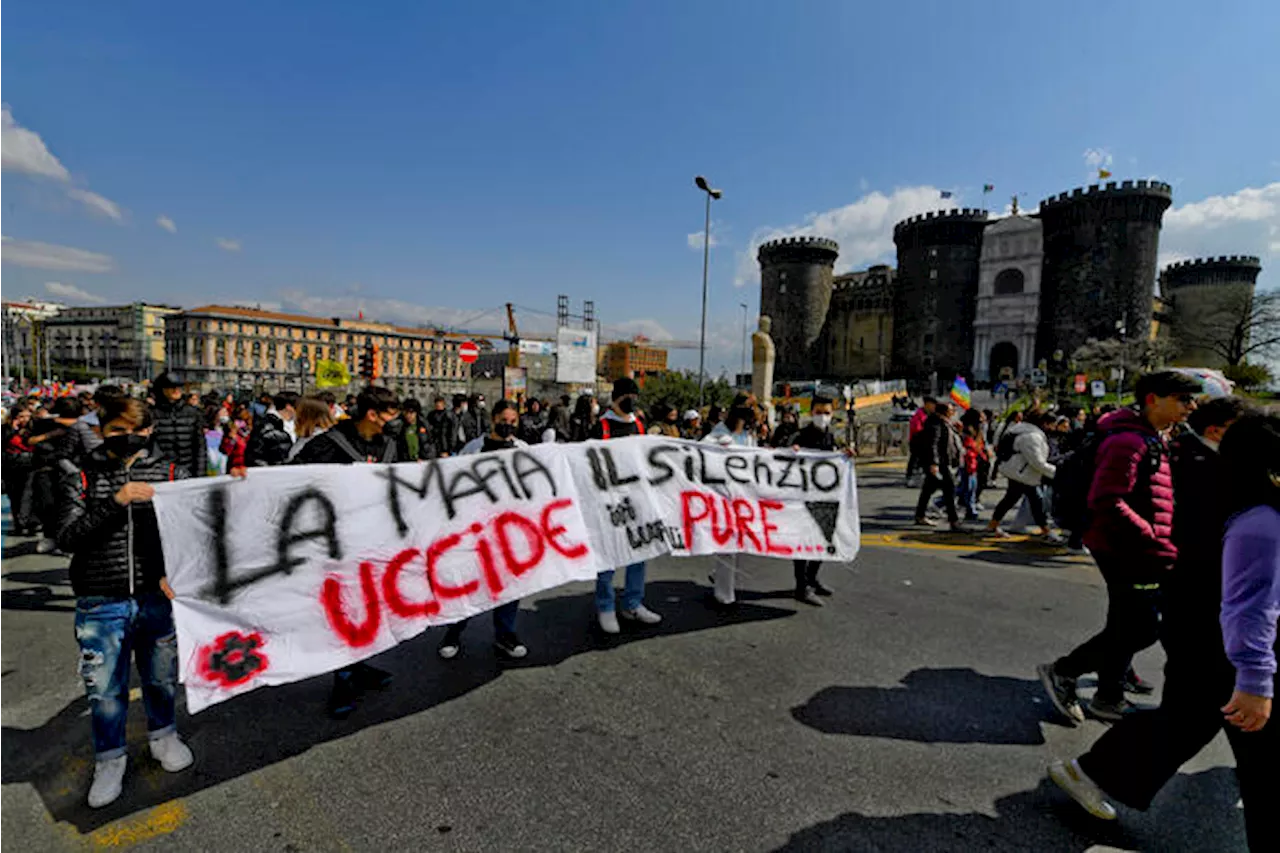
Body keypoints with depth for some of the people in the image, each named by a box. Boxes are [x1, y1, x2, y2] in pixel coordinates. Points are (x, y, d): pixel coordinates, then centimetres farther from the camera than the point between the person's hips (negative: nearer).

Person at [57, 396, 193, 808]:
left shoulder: (170, 473, 0)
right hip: (102, 604, 0)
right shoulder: (80, 478, -1)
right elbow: (67, 538, -10)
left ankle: (162, 735, 41)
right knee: (105, 689, 11)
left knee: (161, 677, 17)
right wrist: (115, 503, -24)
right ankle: (110, 758, 34)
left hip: (158, 598, 1)